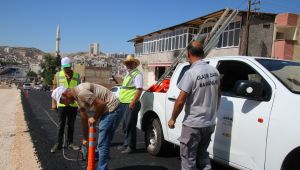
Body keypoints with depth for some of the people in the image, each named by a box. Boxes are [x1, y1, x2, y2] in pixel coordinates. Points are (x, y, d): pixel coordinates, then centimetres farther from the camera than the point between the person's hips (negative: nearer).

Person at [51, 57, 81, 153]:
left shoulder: (77, 76, 3)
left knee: (71, 125, 10)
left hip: (73, 104, 1)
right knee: (61, 125, 7)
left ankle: (70, 143, 22)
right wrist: (54, 103, -1)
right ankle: (59, 143, 17)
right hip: (62, 104, -1)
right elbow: (54, 89, 2)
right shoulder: (58, 75, 1)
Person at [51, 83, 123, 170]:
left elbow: (101, 104, -23)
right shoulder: (77, 96, 13)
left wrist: (94, 118, -6)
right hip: (108, 110, 10)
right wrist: (86, 138, 25)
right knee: (103, 142, 20)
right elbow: (84, 118, 20)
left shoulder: (81, 92, -19)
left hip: (112, 109, -10)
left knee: (103, 144, -3)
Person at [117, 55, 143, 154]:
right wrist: (121, 99, 19)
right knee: (125, 125, 16)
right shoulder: (128, 74, 20)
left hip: (131, 104, -9)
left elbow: (139, 89, -18)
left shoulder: (137, 74, -9)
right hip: (124, 103, 9)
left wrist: (133, 102, -24)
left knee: (130, 125, -5)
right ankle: (126, 144, 28)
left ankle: (131, 146, 6)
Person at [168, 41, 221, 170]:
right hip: (210, 123, 7)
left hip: (193, 124, -7)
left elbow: (181, 100, -18)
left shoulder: (191, 73, -18)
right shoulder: (214, 71, 3)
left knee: (188, 158, 7)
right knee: (202, 154, 21)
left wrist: (173, 118, -5)